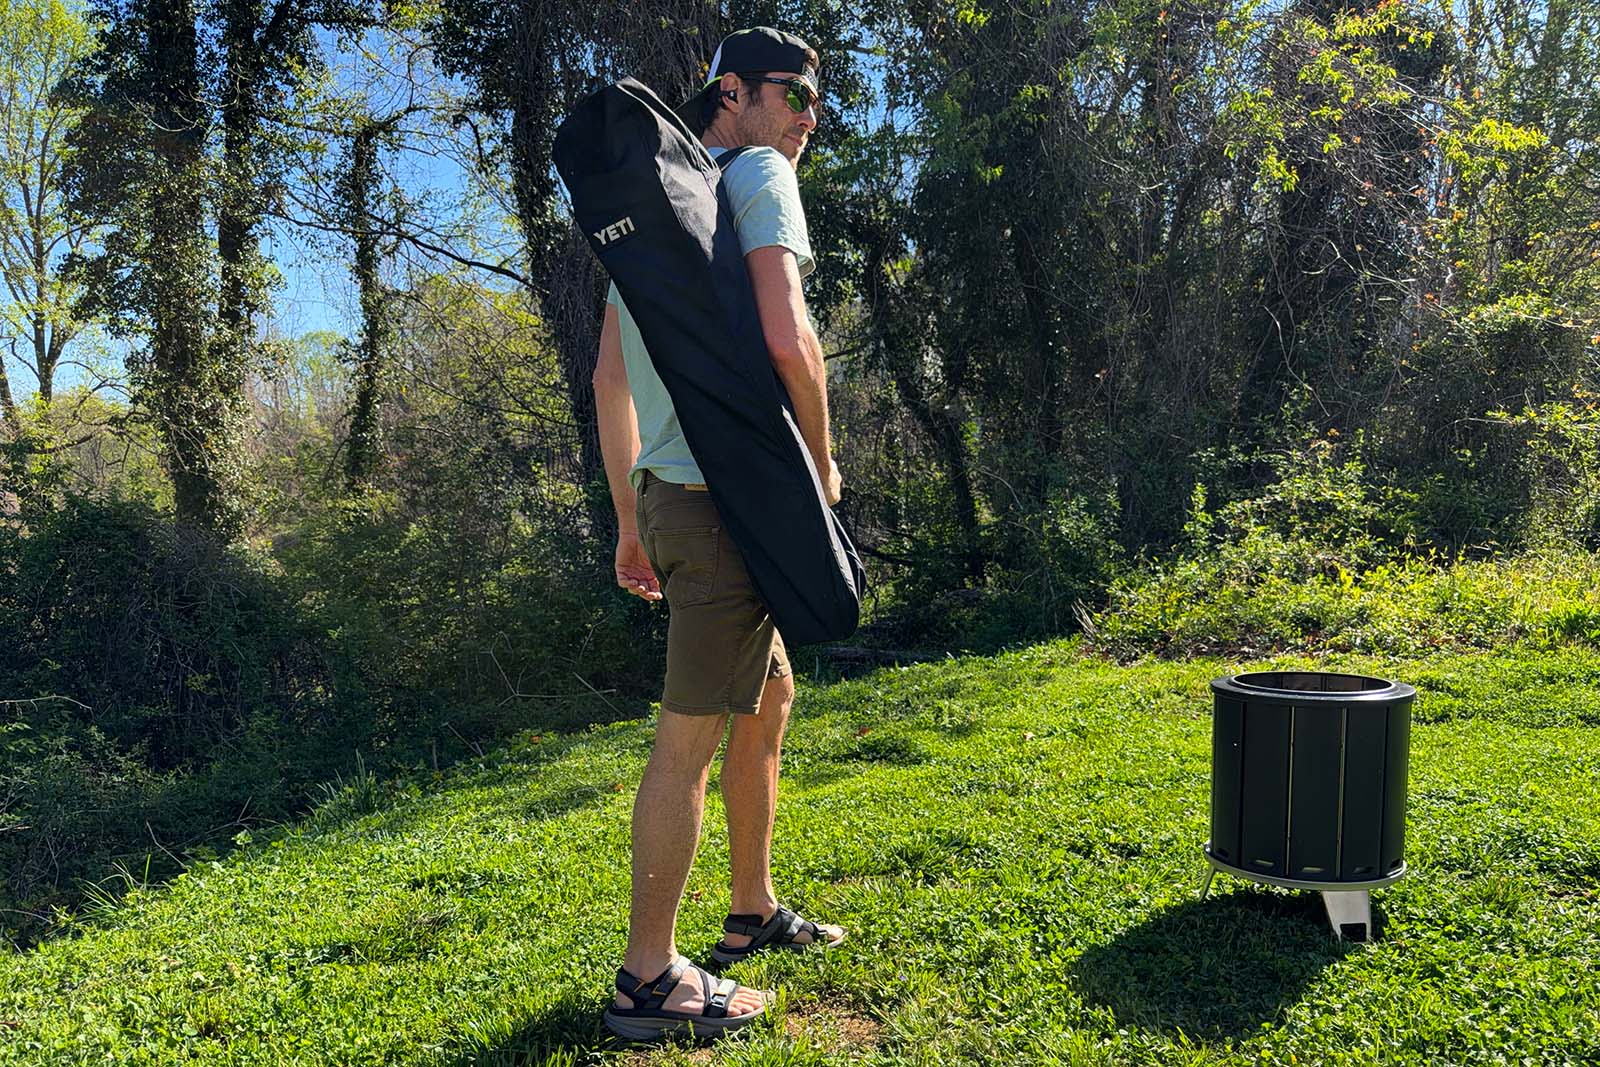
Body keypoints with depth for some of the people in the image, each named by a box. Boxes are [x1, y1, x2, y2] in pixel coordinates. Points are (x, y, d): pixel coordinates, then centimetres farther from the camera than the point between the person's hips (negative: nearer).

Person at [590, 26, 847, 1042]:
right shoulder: (757, 175, -5)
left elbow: (610, 378, 19)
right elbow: (787, 340, -22)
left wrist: (631, 521, 20)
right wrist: (823, 462, -5)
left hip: (671, 495, 10)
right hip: (729, 494, -9)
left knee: (770, 696, 21)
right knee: (691, 736, -4)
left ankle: (755, 913, 33)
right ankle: (650, 979, 7)